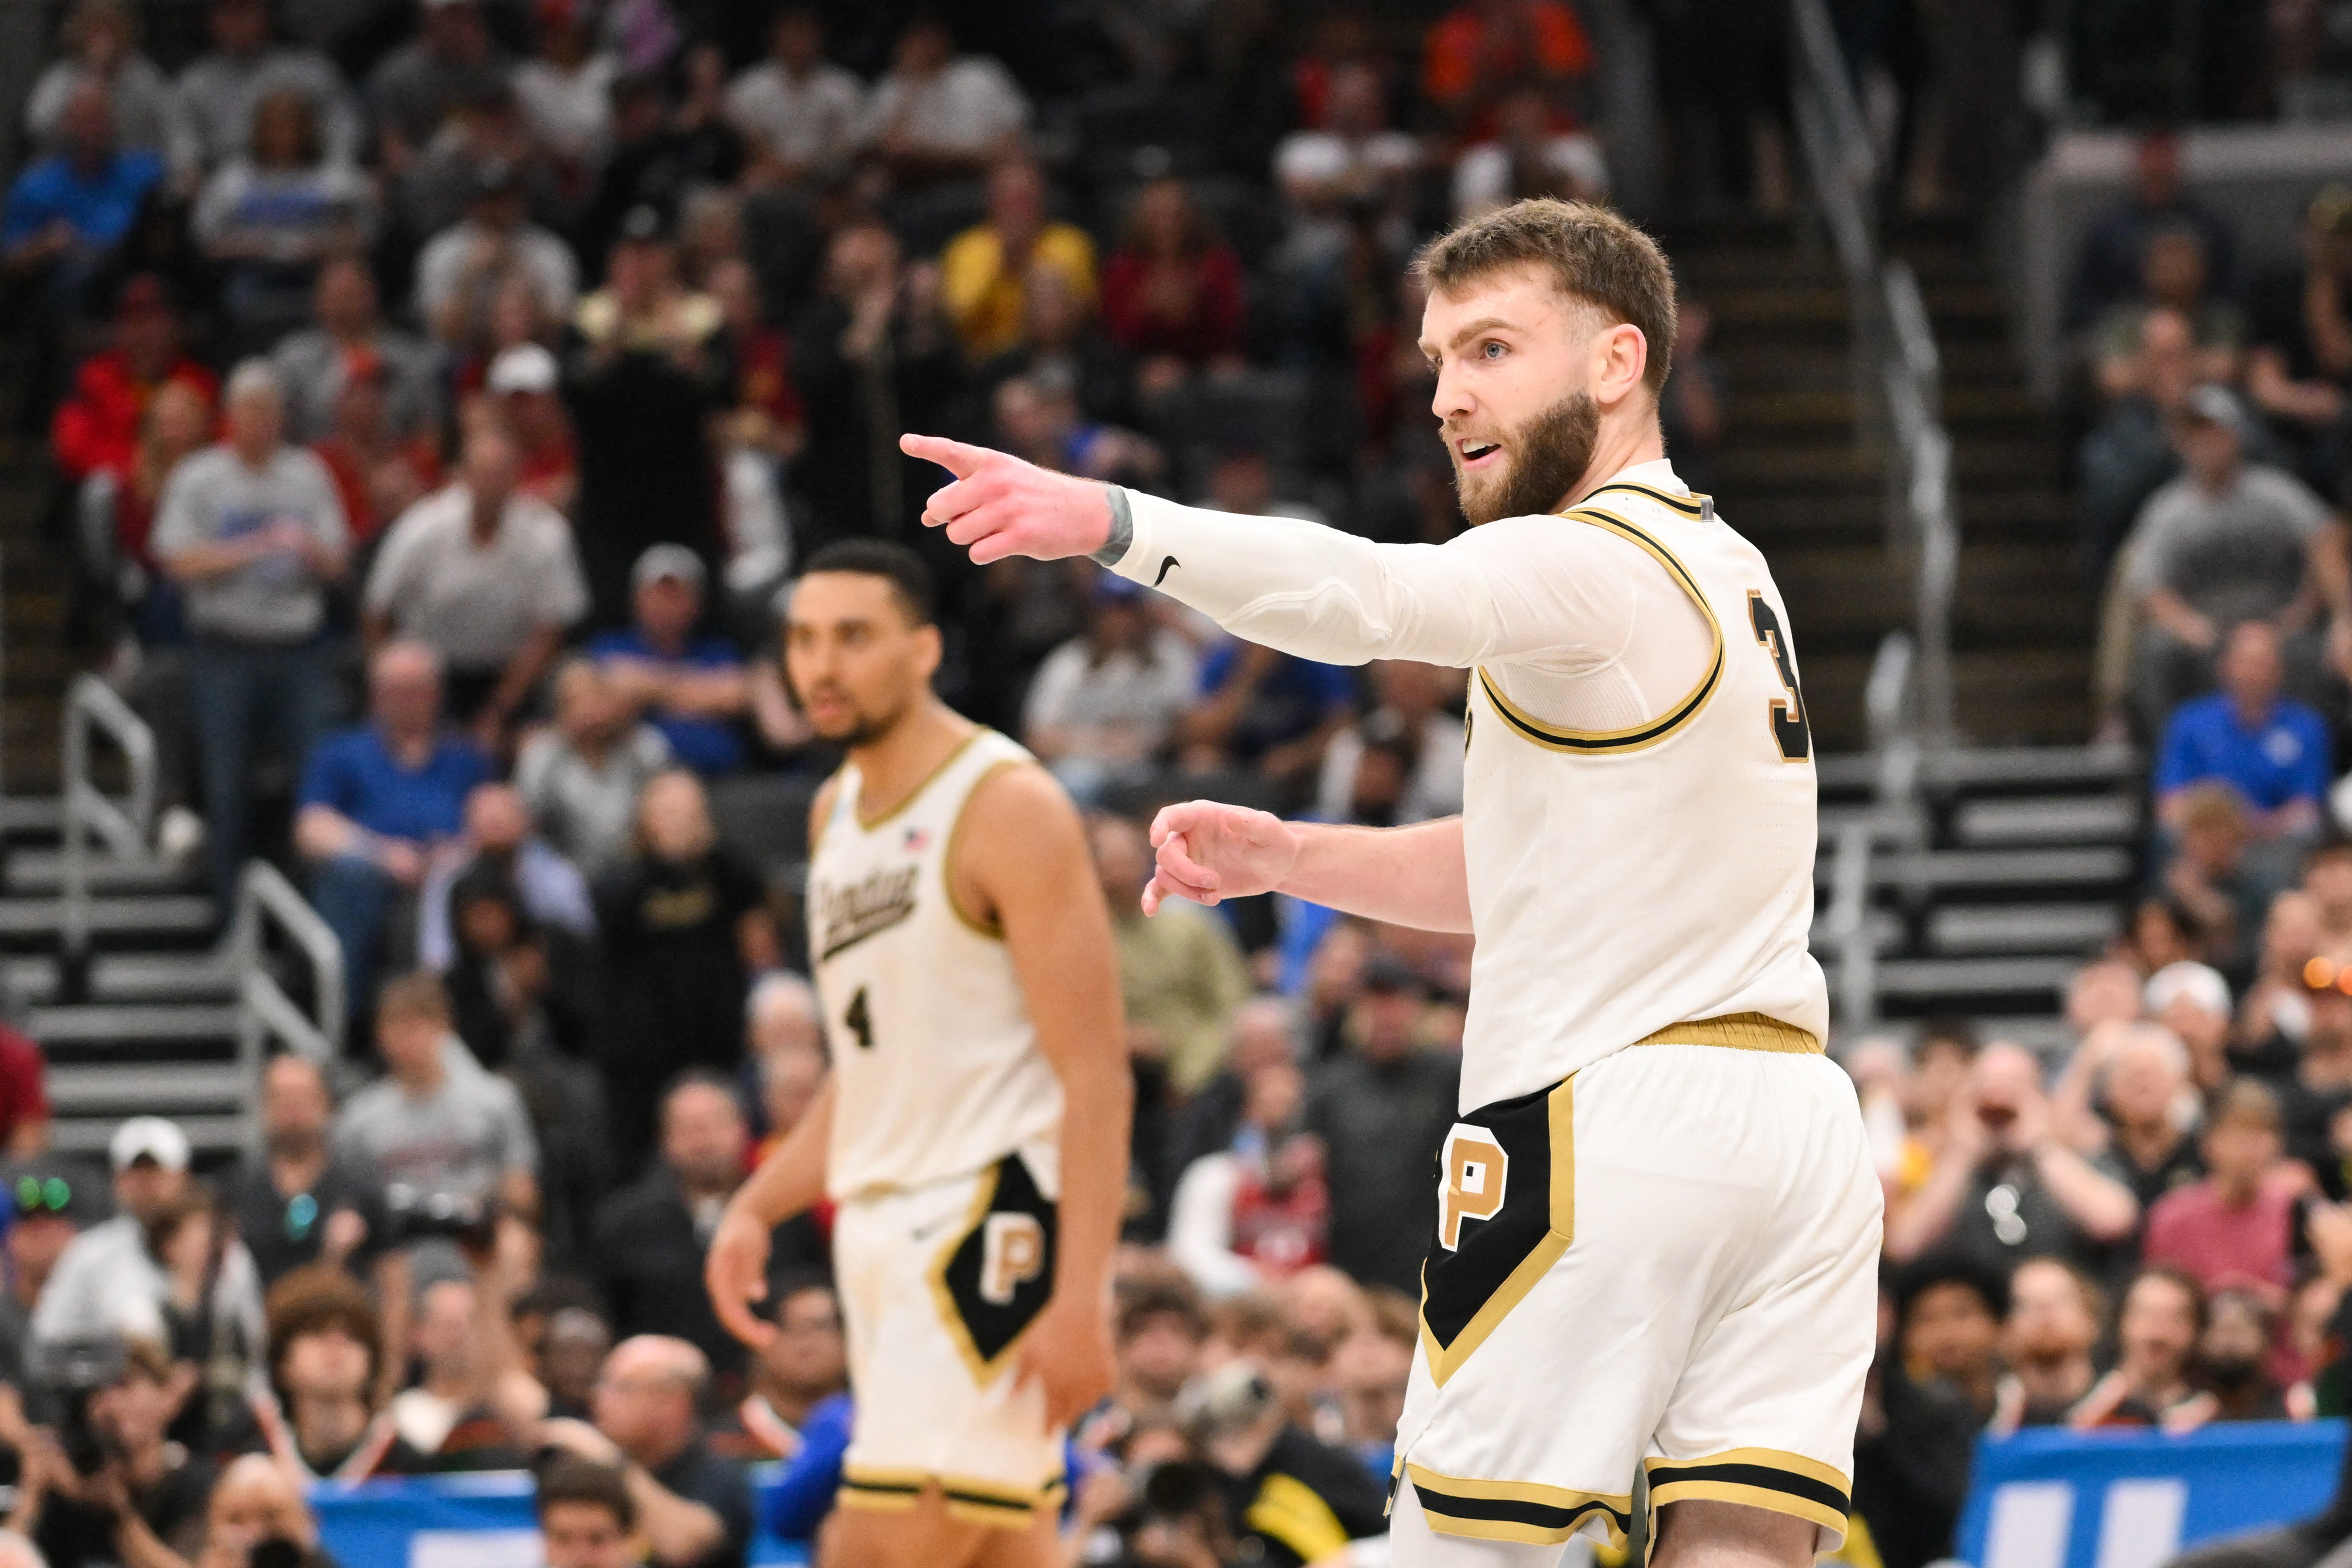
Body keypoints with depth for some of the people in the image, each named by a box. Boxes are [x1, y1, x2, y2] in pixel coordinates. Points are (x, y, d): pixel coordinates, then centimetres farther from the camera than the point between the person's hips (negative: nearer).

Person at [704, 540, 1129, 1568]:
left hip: (992, 1226, -9)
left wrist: (1079, 1299, -23)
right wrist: (758, 1208, 11)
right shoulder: (836, 814, 15)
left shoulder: (1008, 806, -11)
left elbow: (1094, 1076, -16)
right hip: (885, 1231, 9)